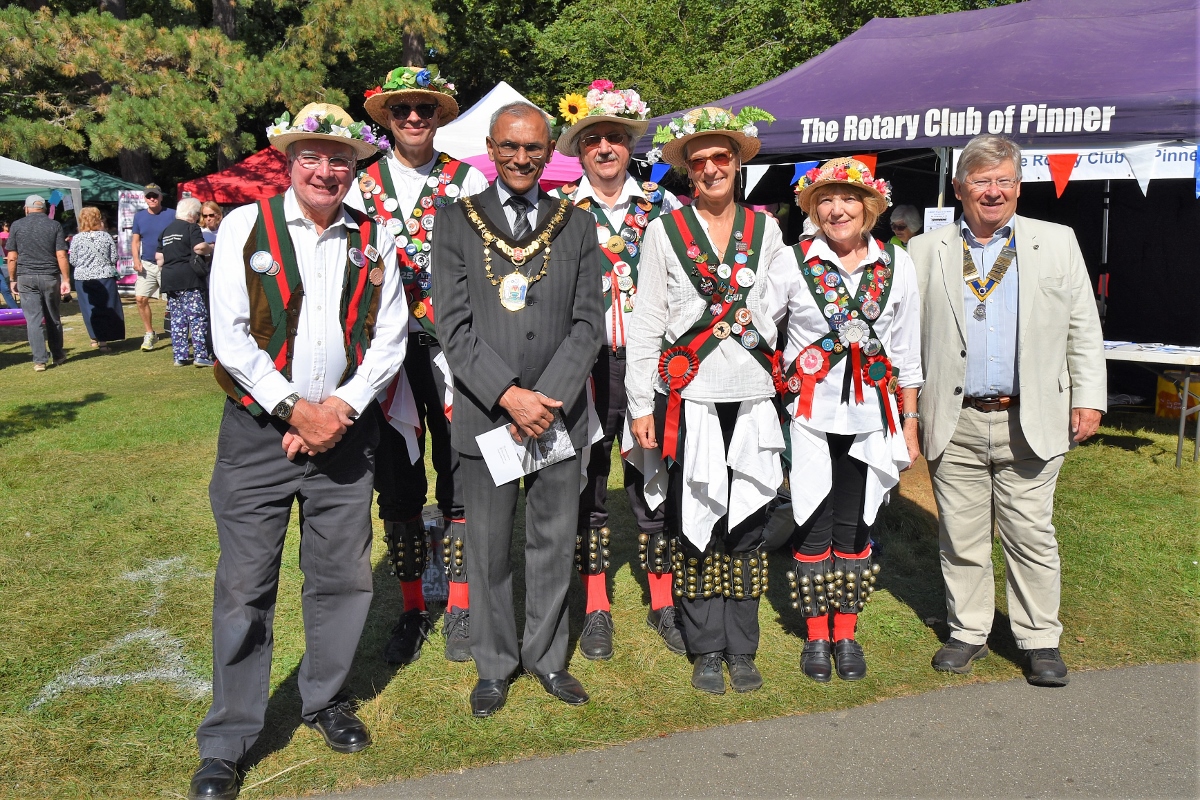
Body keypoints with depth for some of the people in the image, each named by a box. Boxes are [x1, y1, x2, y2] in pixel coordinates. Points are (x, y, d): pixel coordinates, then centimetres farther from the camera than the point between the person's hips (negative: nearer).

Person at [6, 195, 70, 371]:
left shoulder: (17, 225, 2)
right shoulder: (54, 225, 0)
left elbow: (12, 257, 0)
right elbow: (61, 256, -6)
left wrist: (12, 280, 8)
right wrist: (66, 280, -4)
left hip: (26, 278, 0)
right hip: (50, 277, 0)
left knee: (33, 319, 1)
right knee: (53, 318, 12)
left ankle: (39, 360, -2)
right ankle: (58, 356, 21)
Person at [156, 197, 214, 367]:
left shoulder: (166, 230, 19)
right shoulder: (191, 227, -4)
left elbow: (158, 256, 20)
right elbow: (200, 247, -19)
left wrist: (162, 273, 30)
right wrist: (212, 249, 0)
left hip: (169, 280, 7)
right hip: (188, 279, -7)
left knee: (177, 320, 9)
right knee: (198, 317, -5)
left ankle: (180, 356, 10)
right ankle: (201, 355, -9)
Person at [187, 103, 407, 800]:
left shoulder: (375, 240, 6)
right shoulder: (246, 226, -1)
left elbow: (390, 339, 3)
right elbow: (231, 335, -7)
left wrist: (341, 408, -9)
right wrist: (294, 408, -12)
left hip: (345, 430, 3)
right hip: (259, 429, -2)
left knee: (343, 576, 10)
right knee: (246, 585, 2)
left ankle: (326, 700, 34)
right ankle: (228, 742, 18)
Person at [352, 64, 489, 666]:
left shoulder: (469, 181, 7)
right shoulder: (362, 185, 9)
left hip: (456, 347, -1)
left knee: (460, 480, 2)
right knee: (397, 486, 6)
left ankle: (459, 610, 16)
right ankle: (412, 610, 21)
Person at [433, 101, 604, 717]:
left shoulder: (576, 225, 8)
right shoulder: (457, 222, 3)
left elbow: (588, 323, 1)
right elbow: (454, 327, -5)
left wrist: (547, 400, -11)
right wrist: (509, 396, -16)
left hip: (559, 411, 2)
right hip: (485, 414, -1)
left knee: (555, 541, 10)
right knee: (488, 547, 8)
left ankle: (546, 655, 30)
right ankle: (494, 665, 27)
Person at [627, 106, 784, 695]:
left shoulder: (765, 229, 10)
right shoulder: (664, 231, 3)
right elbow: (645, 324, 1)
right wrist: (641, 404, -3)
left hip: (752, 397, 2)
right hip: (689, 397, -2)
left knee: (746, 523, 7)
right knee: (694, 523, 4)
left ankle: (741, 649, 20)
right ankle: (705, 650, 18)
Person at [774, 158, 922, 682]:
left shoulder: (897, 265, 4)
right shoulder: (793, 262, -3)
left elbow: (906, 355, 9)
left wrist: (909, 425, 10)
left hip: (869, 415, 2)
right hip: (809, 411, -1)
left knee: (855, 524, 7)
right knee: (813, 525, 3)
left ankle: (846, 634, 24)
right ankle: (816, 635, 20)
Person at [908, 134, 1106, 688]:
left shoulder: (1058, 243, 9)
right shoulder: (926, 252, 7)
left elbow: (1084, 327, 9)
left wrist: (1089, 398, 2)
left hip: (1030, 422, 0)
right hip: (955, 424, 1)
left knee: (1032, 535, 6)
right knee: (960, 536, 9)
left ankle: (1040, 640, 21)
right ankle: (968, 632, 24)